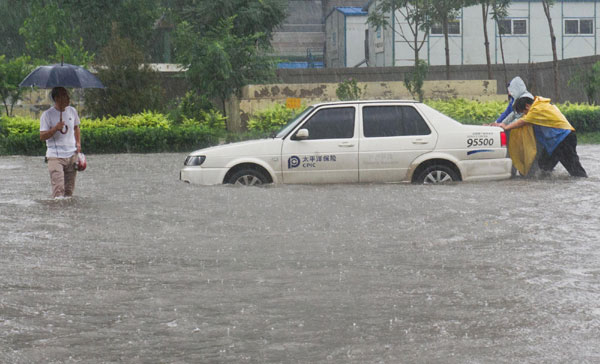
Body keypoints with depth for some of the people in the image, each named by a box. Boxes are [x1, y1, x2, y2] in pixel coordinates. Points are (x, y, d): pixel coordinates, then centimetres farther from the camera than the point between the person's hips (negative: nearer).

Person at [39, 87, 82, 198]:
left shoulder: (72, 111, 9)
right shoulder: (47, 115, -7)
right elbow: (42, 136, -11)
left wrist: (78, 143, 10)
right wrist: (55, 128, -25)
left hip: (72, 155, 5)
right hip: (55, 156, -5)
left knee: (69, 189, 6)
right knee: (58, 189, -16)